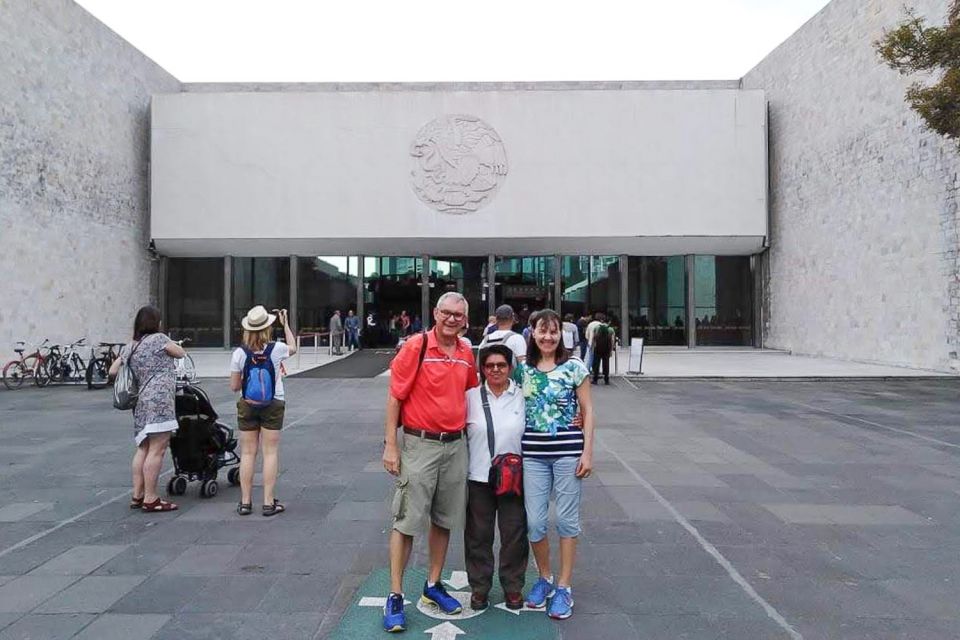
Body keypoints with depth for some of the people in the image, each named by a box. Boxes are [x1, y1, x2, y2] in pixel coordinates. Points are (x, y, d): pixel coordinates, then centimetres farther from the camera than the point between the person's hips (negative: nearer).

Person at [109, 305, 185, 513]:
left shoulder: (129, 347, 16)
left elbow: (112, 371, 17)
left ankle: (137, 495, 19)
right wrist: (170, 347, 23)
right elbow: (181, 353, 5)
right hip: (159, 399, -8)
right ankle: (150, 499, -4)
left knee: (143, 449, 14)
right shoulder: (158, 339, -4)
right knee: (157, 450, -6)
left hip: (141, 402, 8)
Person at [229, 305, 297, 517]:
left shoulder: (239, 354, -9)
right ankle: (269, 502, 5)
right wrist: (286, 324, 22)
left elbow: (234, 386, -3)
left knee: (247, 453, 9)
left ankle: (245, 502, 14)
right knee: (270, 452, 4)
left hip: (247, 406, 1)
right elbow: (293, 347, 15)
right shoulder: (277, 349, -10)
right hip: (273, 406, -1)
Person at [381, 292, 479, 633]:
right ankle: (395, 596, 11)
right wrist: (390, 445, -12)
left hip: (456, 445, 6)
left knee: (444, 520, 14)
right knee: (406, 521, 0)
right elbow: (395, 397, -9)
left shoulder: (467, 353, 6)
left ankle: (433, 586, 29)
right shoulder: (416, 346, -10)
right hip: (420, 444, -5)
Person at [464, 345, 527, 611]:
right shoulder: (471, 396, 1)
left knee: (514, 534, 9)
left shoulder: (523, 397, 2)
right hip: (478, 477, 0)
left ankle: (513, 587, 27)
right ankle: (479, 587, 26)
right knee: (478, 535, 10)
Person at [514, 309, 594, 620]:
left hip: (568, 451, -2)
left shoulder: (574, 367, -2)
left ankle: (564, 586, 20)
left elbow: (587, 411, 0)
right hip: (533, 453, 2)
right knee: (534, 521, 4)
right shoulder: (522, 369, 5)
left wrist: (588, 452, -6)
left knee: (567, 519, 6)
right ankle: (544, 577, 27)